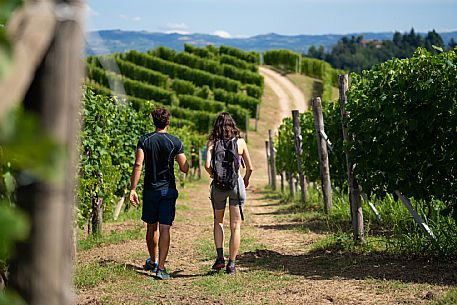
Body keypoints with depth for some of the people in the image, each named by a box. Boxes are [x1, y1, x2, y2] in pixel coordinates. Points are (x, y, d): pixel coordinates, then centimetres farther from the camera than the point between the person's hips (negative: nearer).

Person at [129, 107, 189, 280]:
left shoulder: (144, 140, -1)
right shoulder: (175, 142, -5)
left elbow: (138, 165, -11)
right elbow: (185, 169, -6)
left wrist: (133, 189, -11)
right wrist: (180, 158, 17)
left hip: (150, 189, 2)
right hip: (168, 190, -2)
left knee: (151, 227, 17)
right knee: (164, 228, -3)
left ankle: (152, 262, 34)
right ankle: (161, 268, -10)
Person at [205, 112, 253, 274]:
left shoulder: (212, 142, -1)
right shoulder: (240, 142, 0)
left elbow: (207, 165, -13)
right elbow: (250, 167, 3)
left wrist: (213, 174, 8)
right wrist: (246, 180, 23)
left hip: (218, 185, 1)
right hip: (236, 183, -1)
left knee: (218, 221, 21)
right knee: (235, 226, 5)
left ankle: (220, 257, 8)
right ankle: (231, 263, 4)